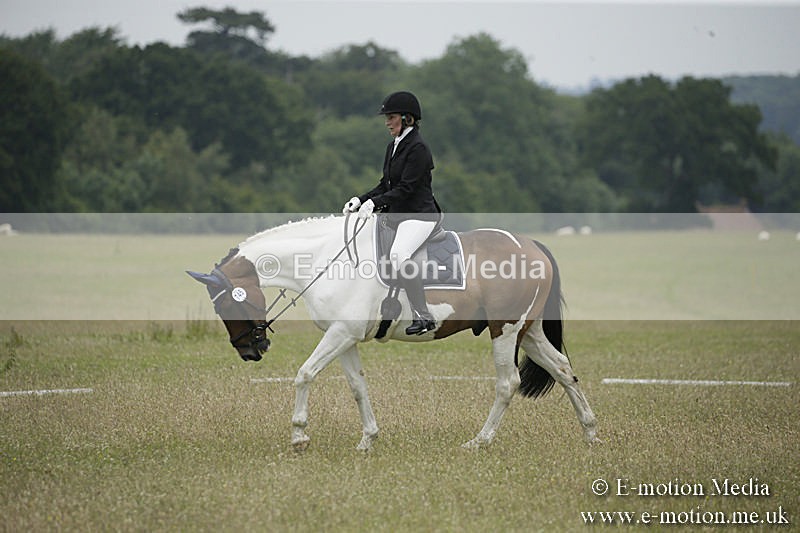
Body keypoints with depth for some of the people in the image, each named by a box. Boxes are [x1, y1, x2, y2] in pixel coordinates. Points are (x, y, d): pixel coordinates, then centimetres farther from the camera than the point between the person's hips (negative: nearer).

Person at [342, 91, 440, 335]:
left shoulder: (418, 148, -14)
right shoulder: (393, 147, 14)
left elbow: (406, 188, -20)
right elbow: (385, 185, 18)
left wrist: (374, 203, -25)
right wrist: (360, 200, 4)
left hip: (419, 215, -11)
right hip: (397, 215, 11)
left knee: (399, 255, -32)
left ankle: (424, 316, -31)